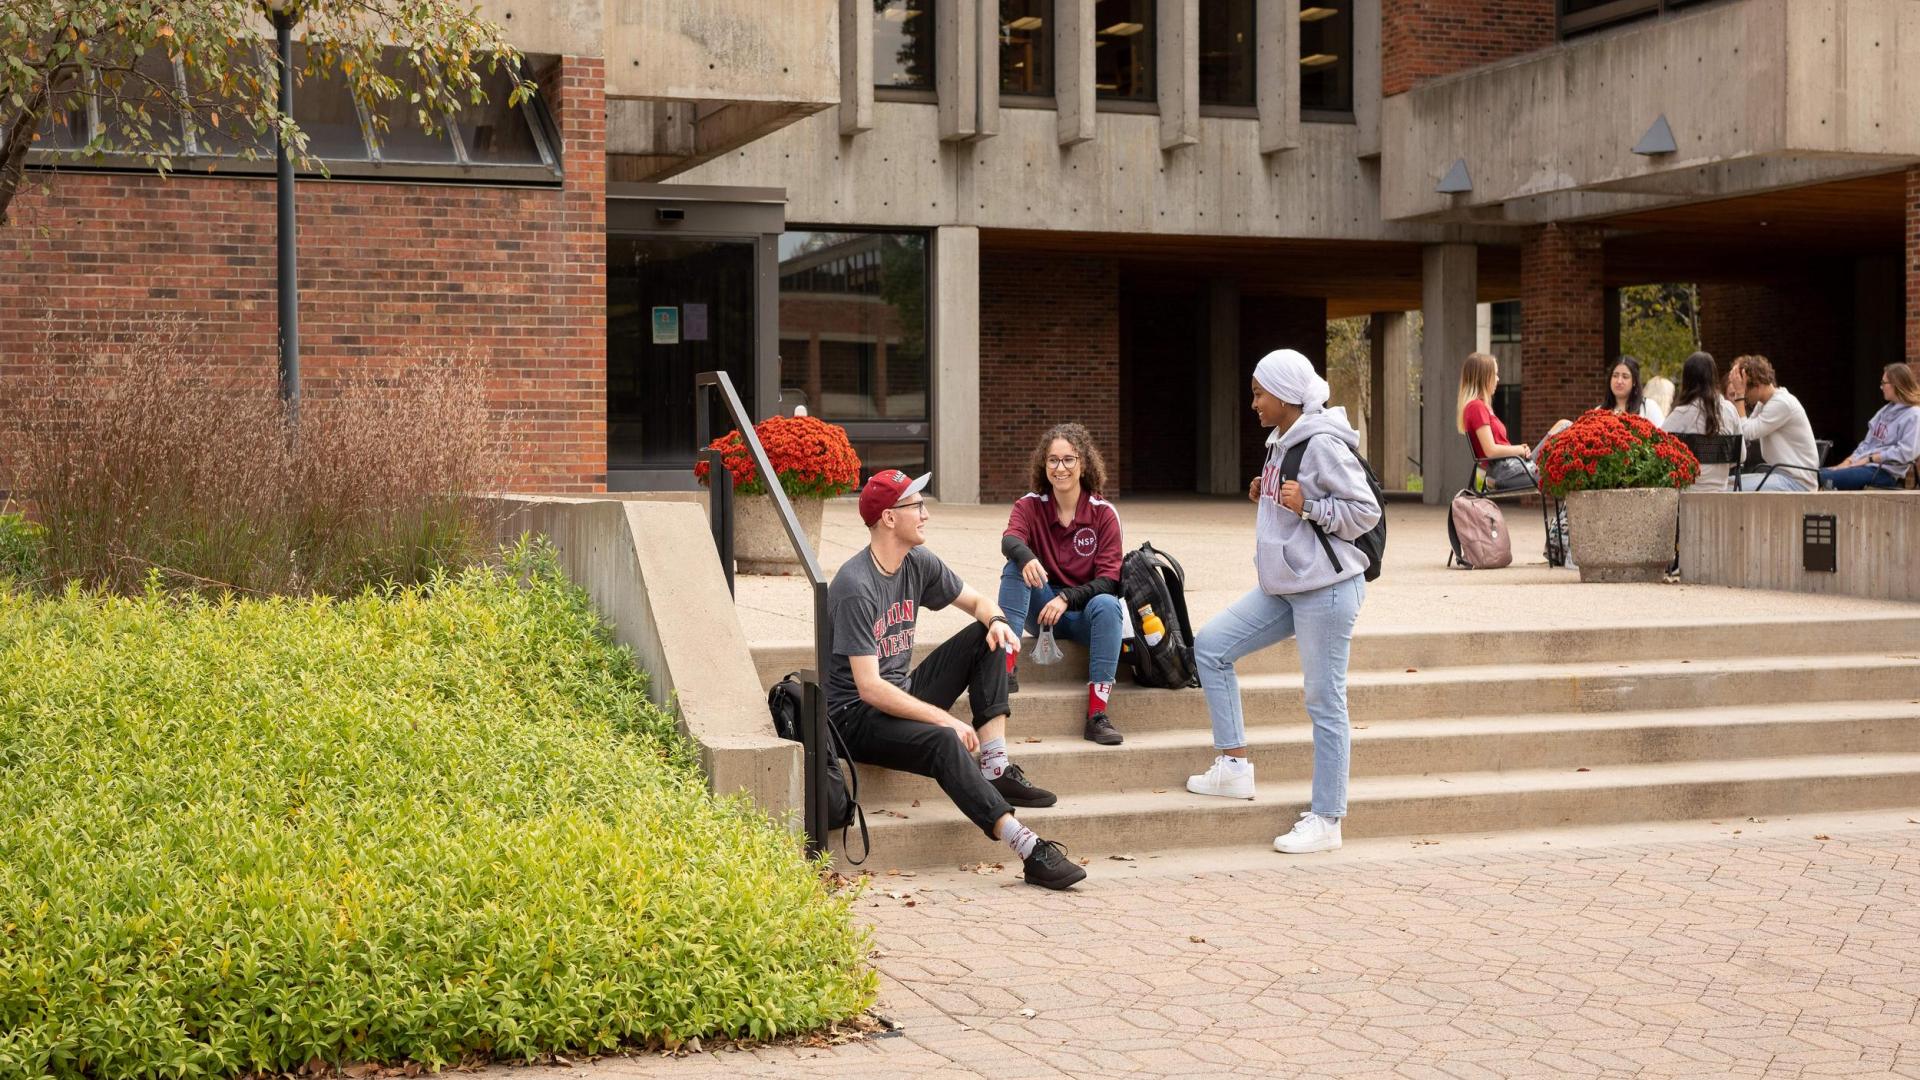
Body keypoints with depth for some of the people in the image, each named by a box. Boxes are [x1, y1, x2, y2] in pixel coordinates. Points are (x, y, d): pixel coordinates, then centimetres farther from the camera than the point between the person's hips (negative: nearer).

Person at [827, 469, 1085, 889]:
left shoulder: (919, 563, 4)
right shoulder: (855, 587, -22)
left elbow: (978, 602, 18)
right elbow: (870, 688, -27)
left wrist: (997, 621, -8)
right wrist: (946, 719, -28)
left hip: (901, 695, 9)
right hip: (855, 716, -9)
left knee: (987, 637, -1)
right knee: (943, 742, -35)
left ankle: (995, 768, -13)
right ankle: (1029, 850, -41)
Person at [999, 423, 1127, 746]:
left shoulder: (1103, 513, -3)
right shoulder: (1030, 505, 0)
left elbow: (1109, 580, -9)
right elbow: (1010, 539, -23)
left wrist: (1066, 598, -24)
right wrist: (1026, 557, -47)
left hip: (1084, 612, -1)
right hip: (1042, 609, 1)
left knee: (1107, 604, -34)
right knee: (1017, 564, -24)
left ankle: (1097, 716, -38)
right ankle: (1006, 667, -33)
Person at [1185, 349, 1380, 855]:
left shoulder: (1323, 446, -15)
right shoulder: (1282, 442, 13)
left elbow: (1365, 511, -16)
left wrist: (1307, 505, -20)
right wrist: (1266, 497, 6)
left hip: (1327, 589, -10)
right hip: (1284, 586, 10)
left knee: (1324, 702, -2)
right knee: (1209, 646, 6)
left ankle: (1326, 820, 6)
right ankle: (1234, 766, 11)